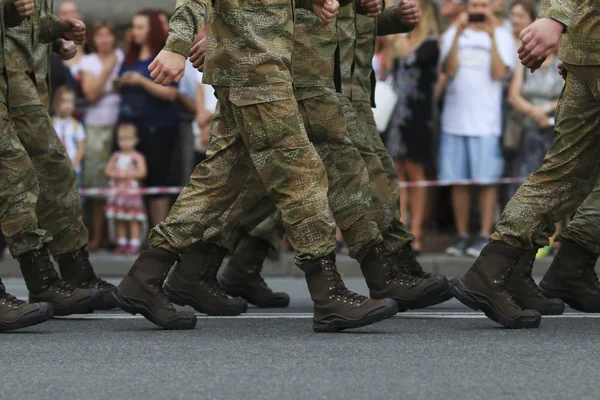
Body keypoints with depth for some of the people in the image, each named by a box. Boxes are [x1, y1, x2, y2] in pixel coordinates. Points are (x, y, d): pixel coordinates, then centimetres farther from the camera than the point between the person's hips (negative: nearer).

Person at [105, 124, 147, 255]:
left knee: (133, 220, -5)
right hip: (117, 191, 5)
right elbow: (107, 170, 8)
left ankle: (134, 244, -3)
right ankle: (122, 243, 15)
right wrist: (115, 174, -12)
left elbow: (142, 172, -14)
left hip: (132, 191, -5)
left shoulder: (138, 157, -5)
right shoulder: (116, 156, 10)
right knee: (120, 220, 9)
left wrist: (127, 174, -18)